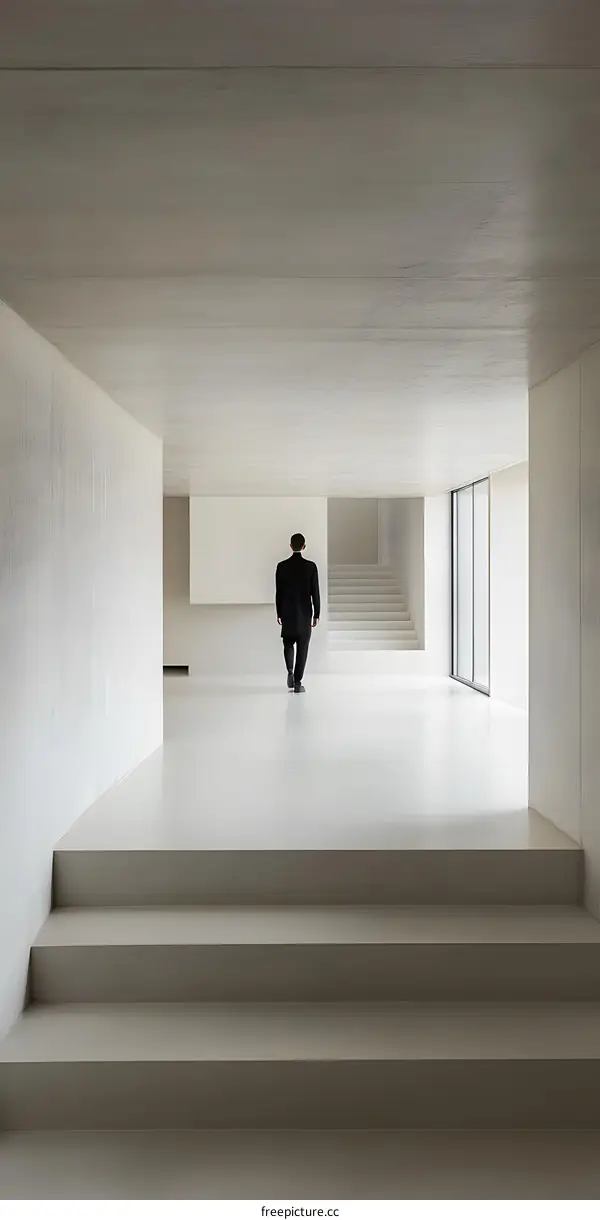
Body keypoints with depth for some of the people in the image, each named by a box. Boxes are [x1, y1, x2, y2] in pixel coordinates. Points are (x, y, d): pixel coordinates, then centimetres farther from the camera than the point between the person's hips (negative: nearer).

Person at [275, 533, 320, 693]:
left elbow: (279, 592, -1)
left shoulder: (282, 566, -5)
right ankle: (297, 683, 2)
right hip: (305, 613, -1)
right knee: (302, 648, 4)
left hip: (287, 613, 1)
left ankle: (290, 672, 2)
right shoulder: (311, 566, -9)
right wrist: (316, 614, 3)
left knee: (288, 644, 20)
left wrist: (279, 613, 10)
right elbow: (315, 593, -6)